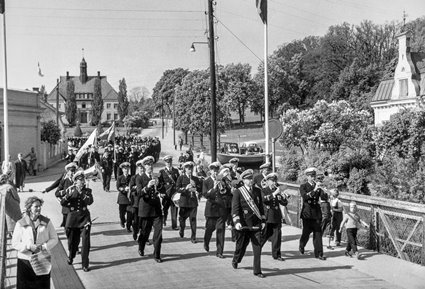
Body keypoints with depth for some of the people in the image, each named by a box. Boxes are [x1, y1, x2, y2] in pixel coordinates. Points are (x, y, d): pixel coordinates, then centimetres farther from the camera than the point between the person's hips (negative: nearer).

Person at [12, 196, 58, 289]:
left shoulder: (46, 222, -1)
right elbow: (14, 243, -4)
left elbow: (54, 239, 2)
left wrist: (44, 246, -15)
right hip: (25, 261, -1)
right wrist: (29, 247, -18)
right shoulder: (21, 224, -5)